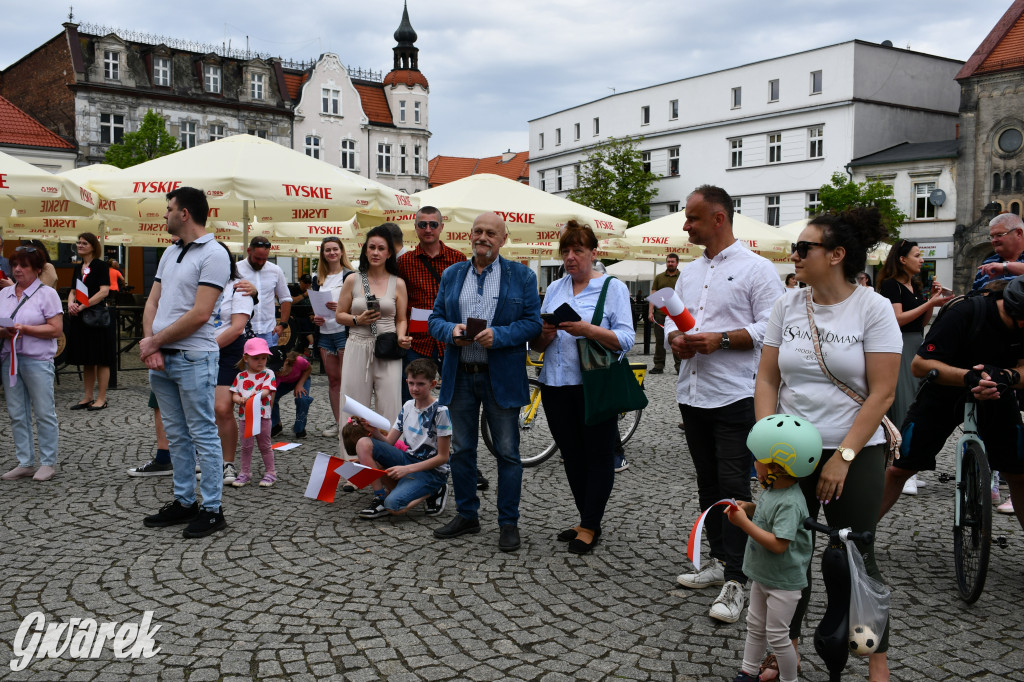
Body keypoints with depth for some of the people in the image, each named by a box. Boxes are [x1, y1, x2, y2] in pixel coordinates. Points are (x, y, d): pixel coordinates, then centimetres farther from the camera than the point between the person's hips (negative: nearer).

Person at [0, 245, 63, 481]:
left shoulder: (47, 294, -2)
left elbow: (56, 329, -9)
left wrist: (24, 329, -17)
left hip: (37, 360, -5)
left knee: (44, 413, 0)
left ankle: (48, 463, 8)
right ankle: (25, 463, 16)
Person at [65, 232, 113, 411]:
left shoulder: (100, 265, -6)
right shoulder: (78, 267, 15)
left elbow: (104, 291, -15)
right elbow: (73, 290, 18)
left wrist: (82, 306, -19)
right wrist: (71, 303, -4)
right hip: (79, 317, 8)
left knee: (100, 359, -3)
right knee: (86, 360, 12)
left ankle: (101, 399, 2)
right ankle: (88, 398, 19)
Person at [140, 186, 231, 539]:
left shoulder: (213, 255, -10)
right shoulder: (170, 253, 16)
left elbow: (199, 314, -17)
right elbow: (152, 303, 13)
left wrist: (154, 341, -10)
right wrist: (151, 346, -4)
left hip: (194, 358, -8)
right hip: (161, 359, 8)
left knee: (203, 435, -2)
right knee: (177, 436, 15)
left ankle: (211, 509, 6)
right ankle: (184, 501, 25)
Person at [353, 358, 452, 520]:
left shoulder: (440, 411, -15)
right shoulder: (408, 406, 6)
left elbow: (443, 457, -14)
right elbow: (388, 442, 8)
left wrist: (407, 469, -20)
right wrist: (374, 431, -14)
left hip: (432, 471, -7)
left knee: (394, 506, -29)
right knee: (363, 444, -12)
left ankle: (431, 493, -1)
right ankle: (380, 497, -8)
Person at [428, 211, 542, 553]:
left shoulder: (522, 276, 1)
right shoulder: (451, 275, 11)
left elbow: (533, 322, -5)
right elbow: (434, 319, 10)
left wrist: (497, 336, -19)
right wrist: (451, 330, -12)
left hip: (501, 377, -3)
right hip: (460, 376, 3)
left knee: (507, 452, 2)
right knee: (461, 449, 11)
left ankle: (508, 523, 13)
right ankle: (467, 515, 26)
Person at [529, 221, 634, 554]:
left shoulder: (613, 287, 0)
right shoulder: (554, 289, 15)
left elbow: (626, 339, -11)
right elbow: (536, 345, 13)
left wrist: (589, 330, -25)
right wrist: (545, 334, -10)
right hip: (557, 386, 5)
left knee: (598, 456, 0)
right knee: (571, 455, 12)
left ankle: (590, 526, 10)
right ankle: (588, 520, 24)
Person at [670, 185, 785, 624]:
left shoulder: (756, 269, -6)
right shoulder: (690, 273, 17)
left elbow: (771, 328, -13)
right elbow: (672, 320, 18)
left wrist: (722, 339, -21)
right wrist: (675, 338, -3)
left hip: (735, 395, -7)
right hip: (692, 392, 8)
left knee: (734, 486, -6)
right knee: (708, 483, 15)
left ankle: (735, 581, 0)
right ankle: (719, 561, 27)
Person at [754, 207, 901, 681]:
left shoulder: (873, 309, -8)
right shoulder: (788, 305, 3)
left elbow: (881, 394, -10)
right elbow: (767, 380, 3)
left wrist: (843, 457, -15)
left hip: (856, 454, -3)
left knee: (856, 557, 5)